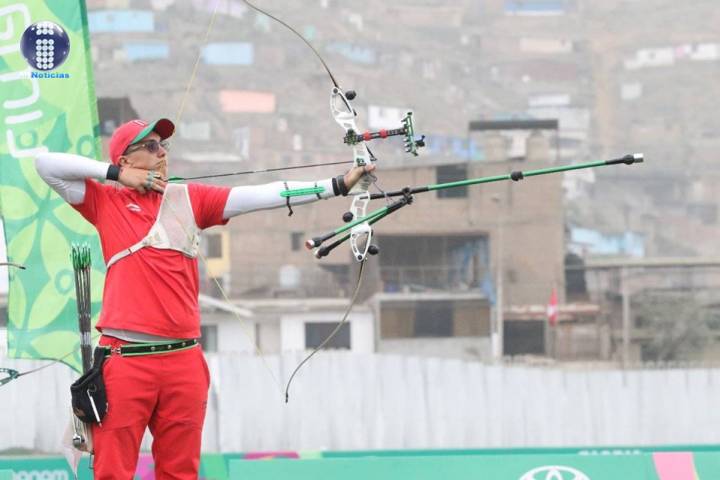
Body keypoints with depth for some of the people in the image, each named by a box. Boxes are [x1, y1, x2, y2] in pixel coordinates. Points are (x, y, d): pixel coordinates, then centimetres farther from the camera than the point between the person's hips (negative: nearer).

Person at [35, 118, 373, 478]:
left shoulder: (189, 199, 14)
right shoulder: (106, 202, 8)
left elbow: (261, 196, 7)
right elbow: (46, 164, 3)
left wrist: (338, 185, -1)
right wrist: (117, 175, 1)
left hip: (183, 360, 3)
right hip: (124, 359, -3)